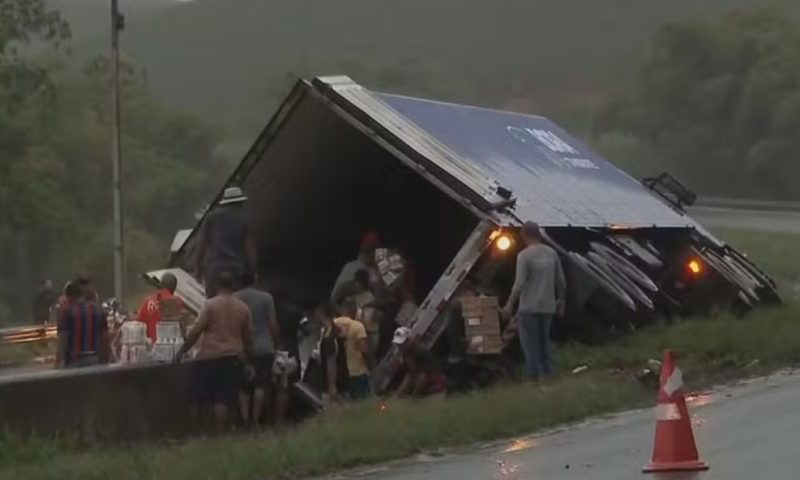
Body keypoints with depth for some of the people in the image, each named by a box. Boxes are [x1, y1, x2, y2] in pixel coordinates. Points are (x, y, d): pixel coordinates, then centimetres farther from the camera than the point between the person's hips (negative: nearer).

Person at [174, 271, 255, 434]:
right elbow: (248, 338, 11)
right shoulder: (243, 308, 8)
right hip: (233, 359, 3)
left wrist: (181, 352, -1)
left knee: (198, 397, 9)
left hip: (209, 357, -3)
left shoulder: (210, 304, -4)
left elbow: (196, 331, -9)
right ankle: (219, 432, -6)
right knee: (223, 399, 0)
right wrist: (248, 363, 20)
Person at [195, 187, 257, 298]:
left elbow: (202, 243, 5)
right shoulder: (244, 219, 4)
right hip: (236, 268, -1)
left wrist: (199, 267, 11)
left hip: (213, 267, 1)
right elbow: (250, 247, 0)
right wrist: (252, 272, 6)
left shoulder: (212, 216, 7)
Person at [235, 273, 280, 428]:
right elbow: (273, 324, -3)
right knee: (261, 385, 2)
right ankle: (255, 420, -4)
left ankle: (245, 419, -4)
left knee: (243, 387, 8)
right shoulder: (266, 297, -2)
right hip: (263, 348, -2)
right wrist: (276, 344, 8)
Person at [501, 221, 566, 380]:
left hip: (528, 307, -6)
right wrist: (561, 302, 17)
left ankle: (534, 374, -3)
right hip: (547, 306, 6)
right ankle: (546, 372, 13)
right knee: (543, 340, 15)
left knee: (529, 342, 1)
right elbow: (561, 281, 7)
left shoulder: (524, 256, -13)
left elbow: (519, 283, -19)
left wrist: (509, 305, -13)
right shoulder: (551, 253, 4)